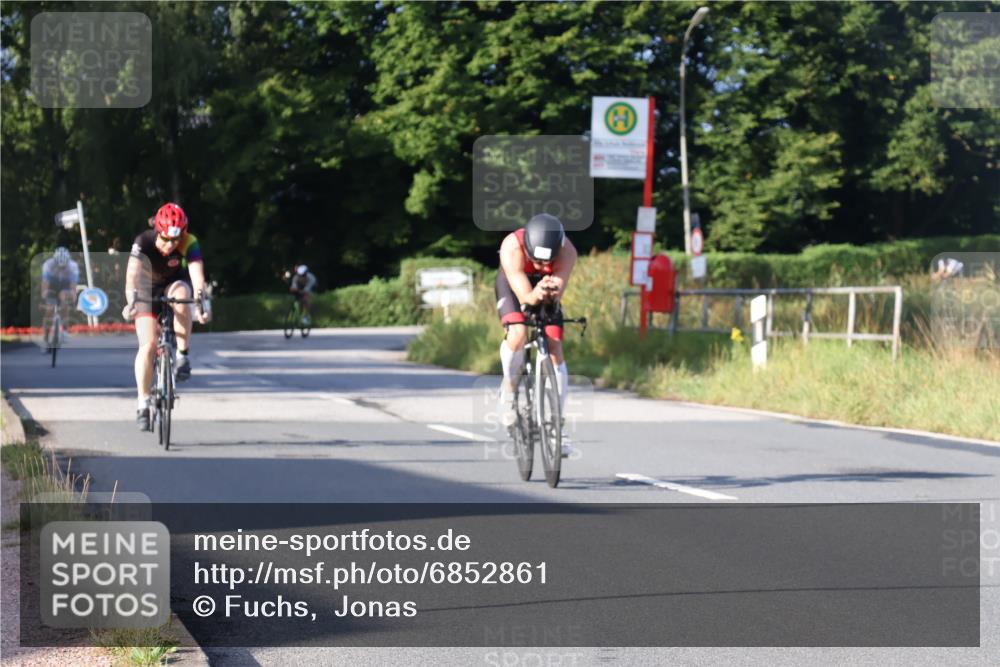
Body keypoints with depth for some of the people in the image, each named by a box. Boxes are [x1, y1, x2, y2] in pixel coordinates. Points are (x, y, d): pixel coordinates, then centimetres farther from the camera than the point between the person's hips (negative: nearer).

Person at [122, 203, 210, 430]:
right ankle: (143, 403, -7)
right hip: (148, 291, 0)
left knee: (180, 295, -37)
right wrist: (131, 302, -58)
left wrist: (201, 302, -56)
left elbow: (197, 274, -39)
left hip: (174, 284, 1)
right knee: (148, 345, -16)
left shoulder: (189, 243, -27)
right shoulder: (143, 242, -29)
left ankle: (183, 355, -20)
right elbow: (132, 275, -41)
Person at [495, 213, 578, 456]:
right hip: (513, 283, -2)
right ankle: (509, 389, -2)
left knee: (555, 351, -10)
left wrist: (551, 292, -62)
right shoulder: (512, 248, -39)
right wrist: (535, 295, -64)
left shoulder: (567, 252, -34)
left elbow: (557, 292, -38)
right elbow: (524, 296, -42)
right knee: (517, 334, -29)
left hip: (546, 290, 2)